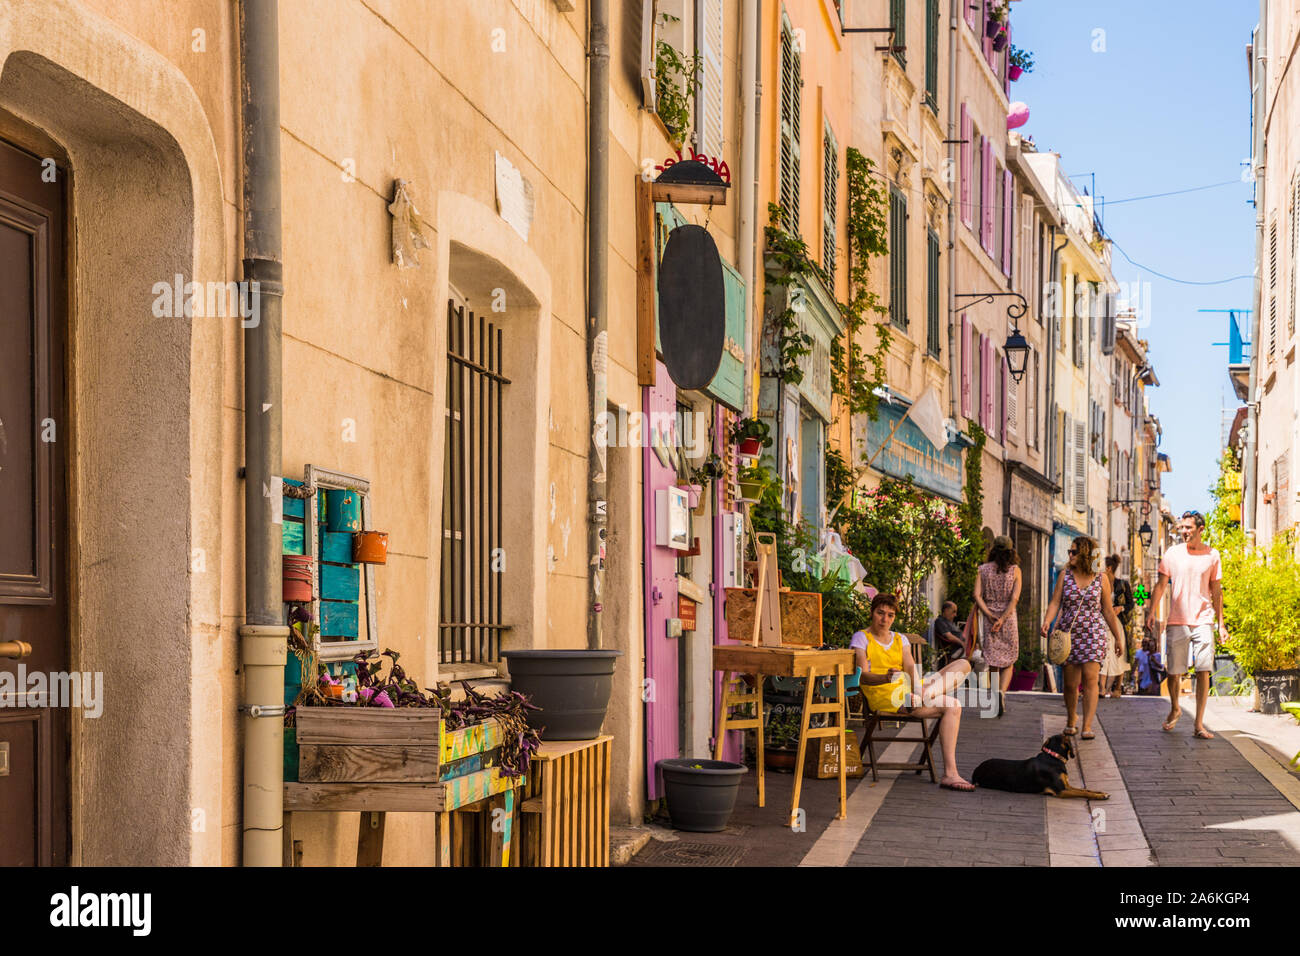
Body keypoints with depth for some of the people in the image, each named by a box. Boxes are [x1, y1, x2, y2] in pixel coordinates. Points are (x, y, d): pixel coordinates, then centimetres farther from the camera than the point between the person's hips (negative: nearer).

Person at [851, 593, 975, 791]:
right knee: (953, 706, -26)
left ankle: (925, 694, -34)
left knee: (963, 665, -8)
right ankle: (949, 773, -34)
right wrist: (886, 677, -33)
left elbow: (910, 668, 4)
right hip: (883, 696, -7)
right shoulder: (861, 638, 4)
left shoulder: (900, 639, 21)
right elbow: (863, 676, -10)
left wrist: (917, 688, -20)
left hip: (907, 688, 7)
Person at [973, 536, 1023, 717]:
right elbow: (1014, 598, -12)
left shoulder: (983, 569, 1)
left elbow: (977, 595, -8)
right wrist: (1002, 619, -14)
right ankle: (1002, 691, -15)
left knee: (991, 662, 8)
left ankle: (992, 702, 7)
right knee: (1008, 662, 10)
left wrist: (990, 616, -10)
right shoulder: (1015, 570, -2)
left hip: (988, 620, 1)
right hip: (1009, 620, -1)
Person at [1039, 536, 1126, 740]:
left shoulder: (1100, 578, 1)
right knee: (1071, 683, 4)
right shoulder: (1065, 575, 3)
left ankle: (1087, 727, -16)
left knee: (1090, 678, -14)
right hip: (1068, 634, 1)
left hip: (1093, 634, -1)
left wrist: (1118, 637, 11)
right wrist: (1047, 622, -22)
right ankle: (1070, 722, 26)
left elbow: (1108, 610, 8)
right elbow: (1055, 603, -3)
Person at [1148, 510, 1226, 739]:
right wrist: (1153, 614, -3)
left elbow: (1216, 591, 11)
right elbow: (1160, 585, 7)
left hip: (1203, 621, 0)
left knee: (1203, 672, -8)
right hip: (1176, 622, 0)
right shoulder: (1173, 554, 3)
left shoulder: (1212, 555, 5)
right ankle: (1174, 709, 33)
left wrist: (1220, 624, 8)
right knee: (1174, 672, 5)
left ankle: (1199, 725, -3)